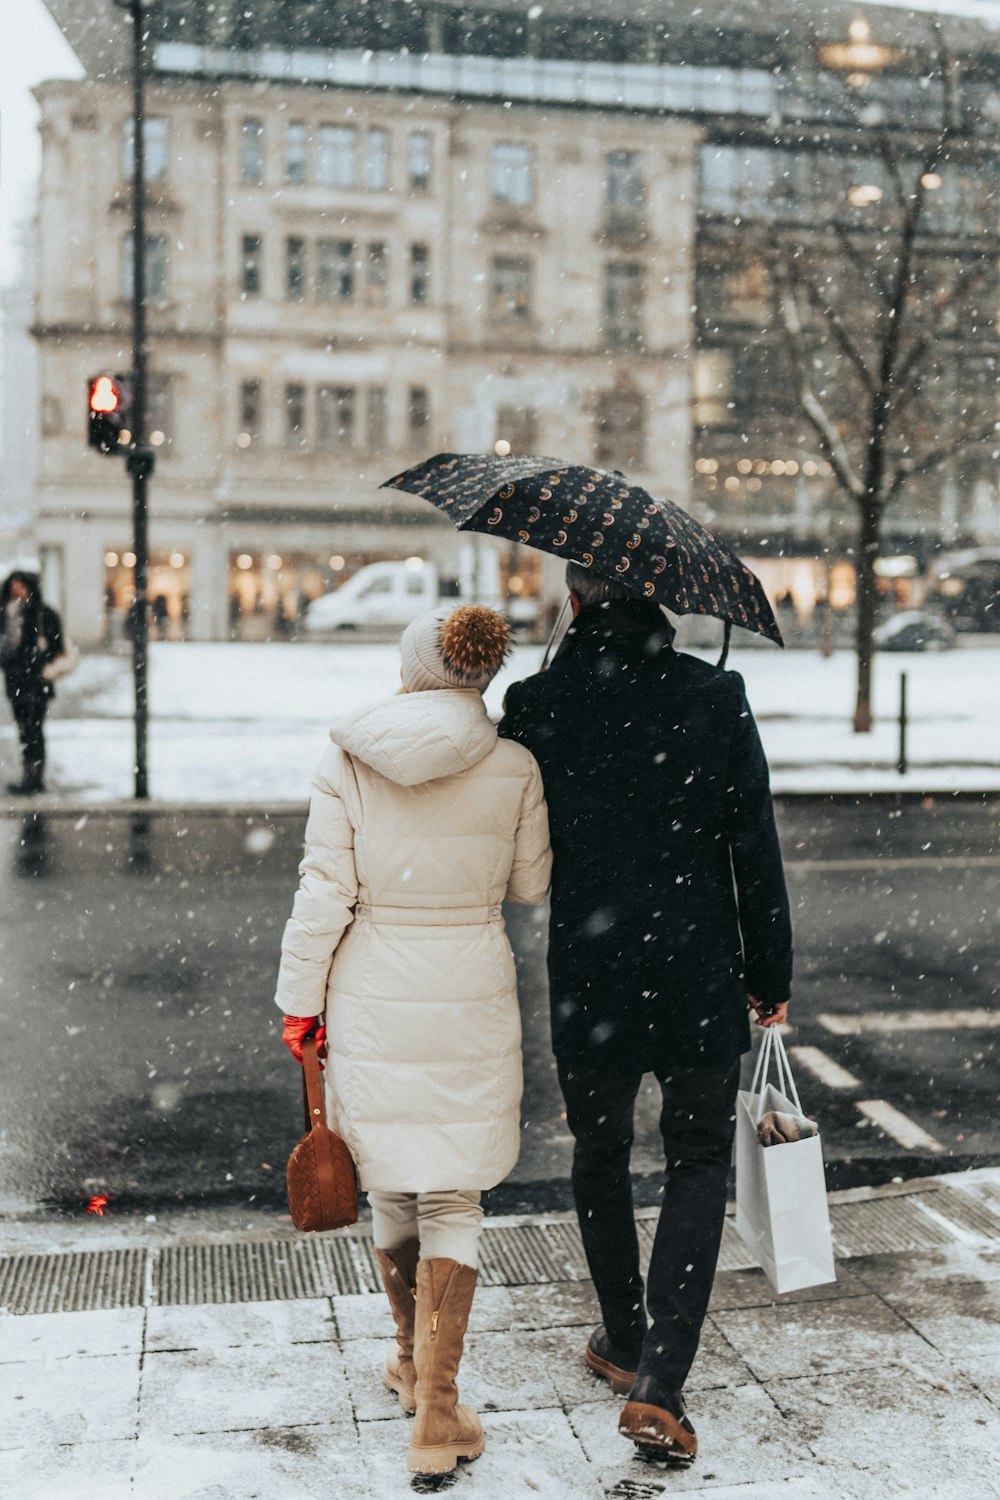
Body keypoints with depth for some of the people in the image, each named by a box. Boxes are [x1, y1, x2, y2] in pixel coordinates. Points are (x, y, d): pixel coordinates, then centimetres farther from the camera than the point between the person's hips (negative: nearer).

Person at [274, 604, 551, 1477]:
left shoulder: (348, 761, -8)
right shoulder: (513, 767, -7)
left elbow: (324, 895, -7)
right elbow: (531, 886, 5)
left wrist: (302, 1000, 2)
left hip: (372, 996, 1)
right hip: (473, 996, -1)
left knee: (392, 1189, 19)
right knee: (453, 1200, 9)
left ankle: (412, 1364, 39)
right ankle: (435, 1412, 5)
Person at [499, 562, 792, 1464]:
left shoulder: (536, 705, -8)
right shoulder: (715, 695, -9)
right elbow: (755, 847, -5)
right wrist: (772, 975, 4)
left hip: (589, 973, 1)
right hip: (699, 971, -1)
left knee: (600, 1155, 20)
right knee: (699, 1161, 12)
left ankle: (624, 1343, 36)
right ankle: (659, 1383, 2)